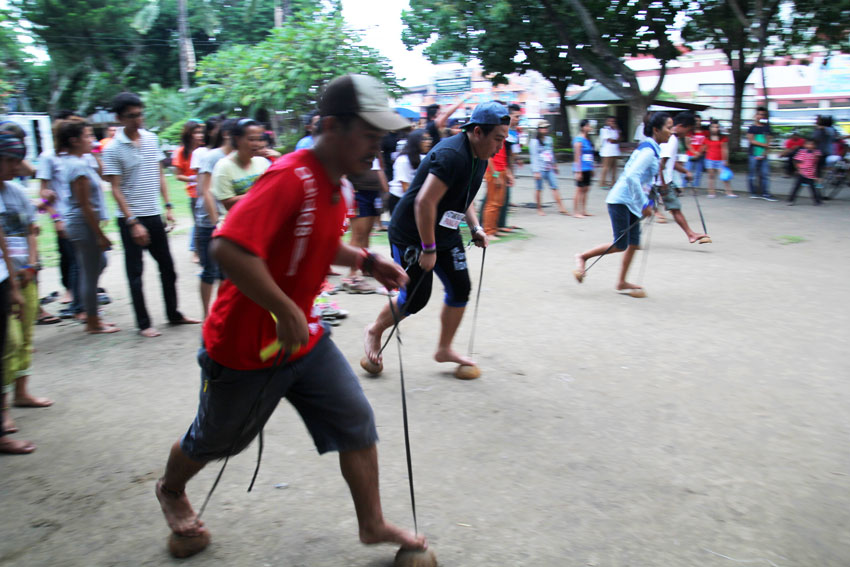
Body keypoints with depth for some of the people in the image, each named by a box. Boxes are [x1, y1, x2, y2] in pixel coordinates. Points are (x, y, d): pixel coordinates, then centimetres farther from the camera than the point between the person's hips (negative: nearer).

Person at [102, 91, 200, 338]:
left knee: (167, 266, 12)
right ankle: (143, 324, 12)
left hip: (154, 215, 5)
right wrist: (133, 223, -18)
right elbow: (116, 189, -11)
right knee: (135, 273, 3)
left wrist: (168, 206, 5)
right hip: (131, 218, -5)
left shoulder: (151, 139, 6)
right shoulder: (113, 149, -9)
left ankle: (173, 314, 26)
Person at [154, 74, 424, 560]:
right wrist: (287, 313, -33)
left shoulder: (335, 183, 2)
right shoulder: (291, 178, -28)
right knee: (217, 439, 17)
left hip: (304, 338, 8)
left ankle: (373, 524, 22)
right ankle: (171, 490, 49)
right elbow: (229, 248, -38)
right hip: (245, 345, -7)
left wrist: (367, 261, 5)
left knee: (356, 421, 5)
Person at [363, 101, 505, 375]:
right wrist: (428, 249, -25)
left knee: (460, 289, 5)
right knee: (416, 297, -2)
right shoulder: (451, 155, -28)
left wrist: (475, 227, 4)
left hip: (445, 234, 9)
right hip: (411, 234, -9)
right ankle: (375, 331, 25)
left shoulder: (479, 157, 4)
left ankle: (444, 349, 21)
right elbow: (424, 202, -31)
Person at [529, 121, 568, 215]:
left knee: (554, 187, 1)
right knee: (539, 189, 2)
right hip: (540, 169, -5)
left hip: (550, 168, 5)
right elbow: (534, 157, -10)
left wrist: (555, 165, 25)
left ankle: (561, 207, 1)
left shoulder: (549, 139, 12)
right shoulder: (534, 141, -6)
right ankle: (539, 209, 12)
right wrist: (536, 171, -15)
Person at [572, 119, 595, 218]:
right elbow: (577, 157, -14)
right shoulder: (579, 140, -11)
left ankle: (583, 210, 17)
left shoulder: (587, 140, 14)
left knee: (586, 189, 10)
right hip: (581, 169, -8)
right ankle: (575, 212, 1)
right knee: (579, 190, -4)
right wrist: (578, 171, -17)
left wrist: (591, 169, 21)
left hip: (588, 169, 8)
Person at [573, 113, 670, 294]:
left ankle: (621, 283, 19)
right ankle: (582, 257, 12)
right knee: (620, 245, -5)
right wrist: (644, 205, -24)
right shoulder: (649, 150, -18)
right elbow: (632, 176, -29)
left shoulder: (652, 149, 12)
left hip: (631, 203, 10)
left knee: (634, 243, 10)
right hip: (621, 201, -10)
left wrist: (646, 201, 16)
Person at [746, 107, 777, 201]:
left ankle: (765, 193, 1)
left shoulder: (767, 127, 8)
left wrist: (763, 154, -9)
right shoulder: (752, 128, 3)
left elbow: (768, 141, 3)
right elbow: (751, 140, -6)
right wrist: (764, 145, -10)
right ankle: (753, 192, 14)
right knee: (753, 174, 1)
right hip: (754, 155, -2)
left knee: (765, 174, -2)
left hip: (763, 155, 2)